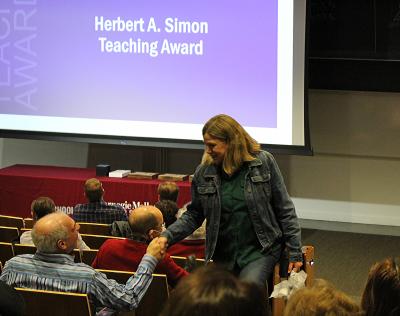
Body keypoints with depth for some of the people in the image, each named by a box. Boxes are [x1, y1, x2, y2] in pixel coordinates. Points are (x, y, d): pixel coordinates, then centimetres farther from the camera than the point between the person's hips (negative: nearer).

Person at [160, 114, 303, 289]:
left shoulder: (263, 162, -5)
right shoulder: (204, 172, 1)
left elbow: (284, 210, 0)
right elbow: (193, 215, 10)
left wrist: (295, 252, -2)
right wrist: (167, 236, -6)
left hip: (260, 251, -4)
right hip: (222, 255, 4)